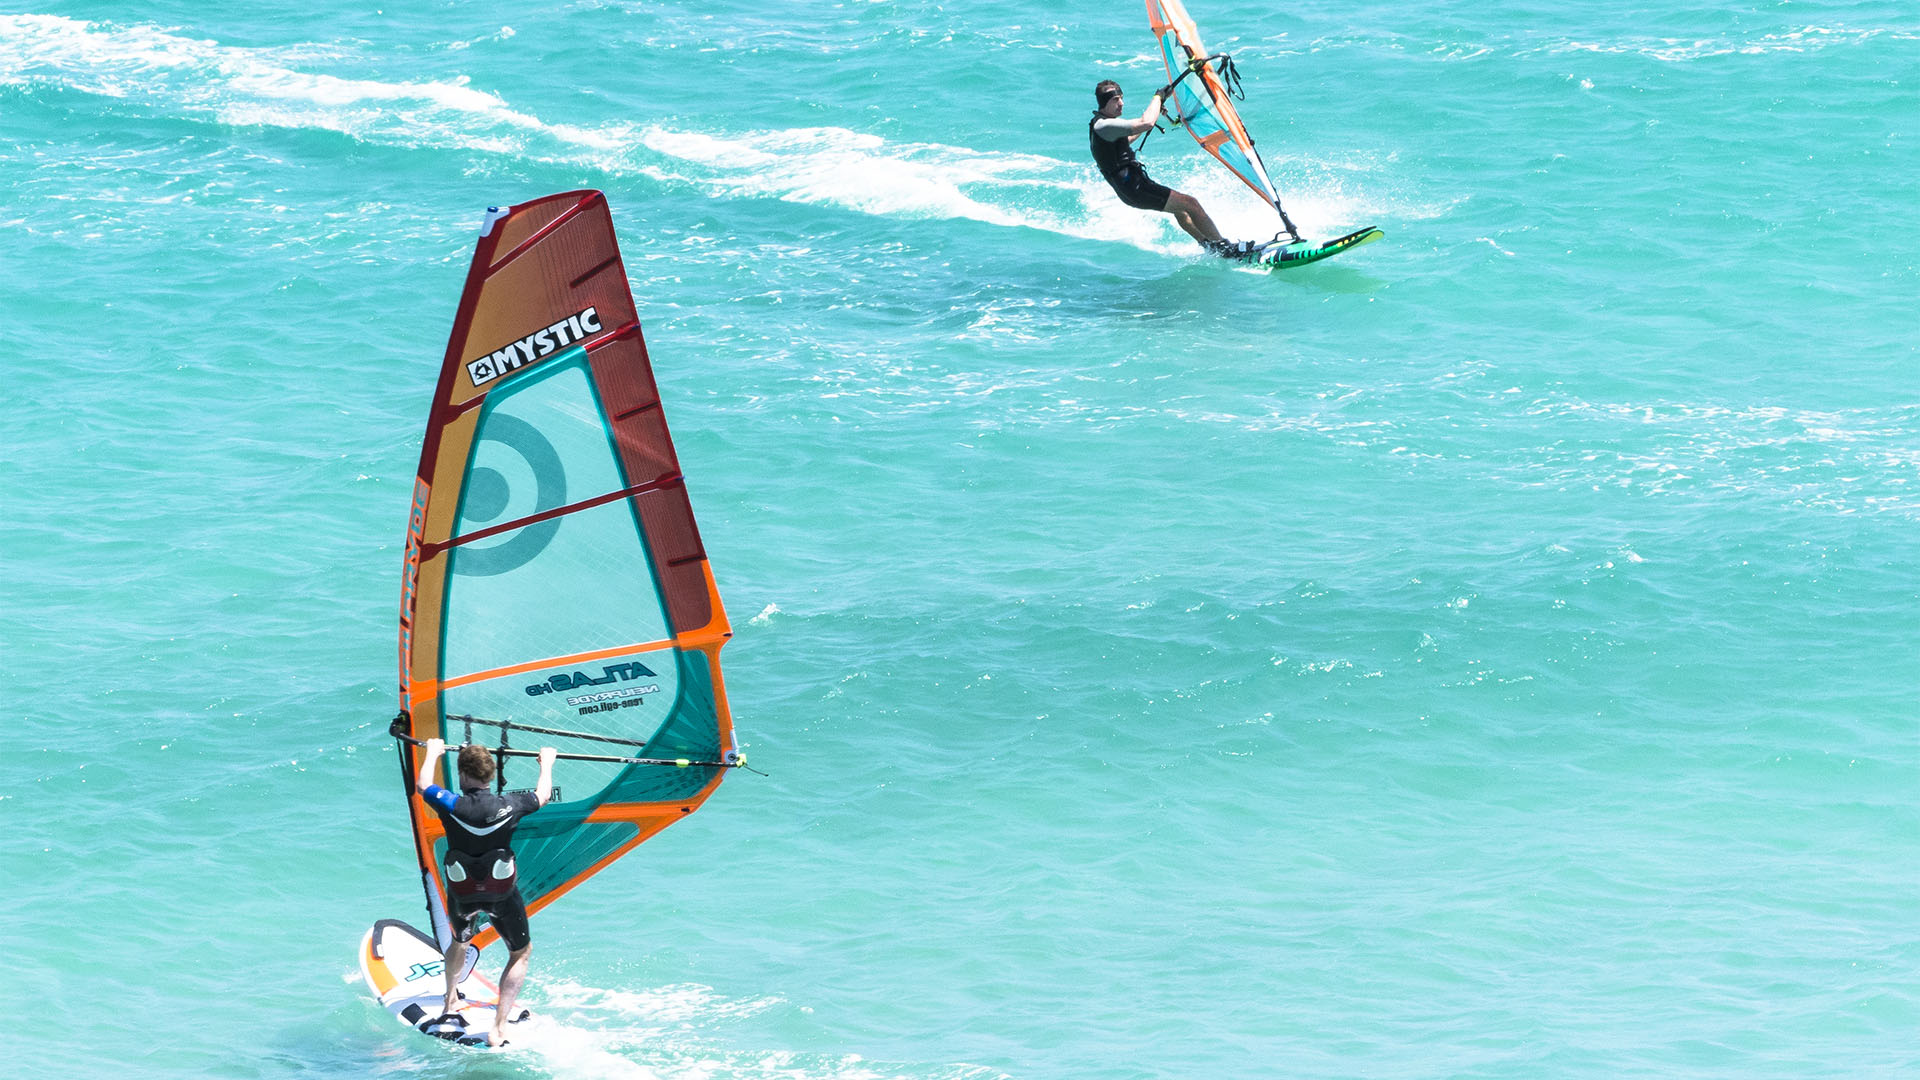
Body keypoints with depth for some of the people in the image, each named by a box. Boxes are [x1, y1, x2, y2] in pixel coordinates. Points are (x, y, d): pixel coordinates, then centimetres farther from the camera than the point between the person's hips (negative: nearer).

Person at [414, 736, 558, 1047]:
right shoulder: (509, 806, -17)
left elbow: (422, 785, 2)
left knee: (461, 940, 35)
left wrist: (433, 752, 20)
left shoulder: (452, 806, -20)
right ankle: (498, 1029, 4)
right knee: (520, 954, 17)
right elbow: (543, 794, 6)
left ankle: (451, 1003, 34)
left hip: (462, 895, 1)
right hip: (503, 894, -1)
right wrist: (546, 763, 26)